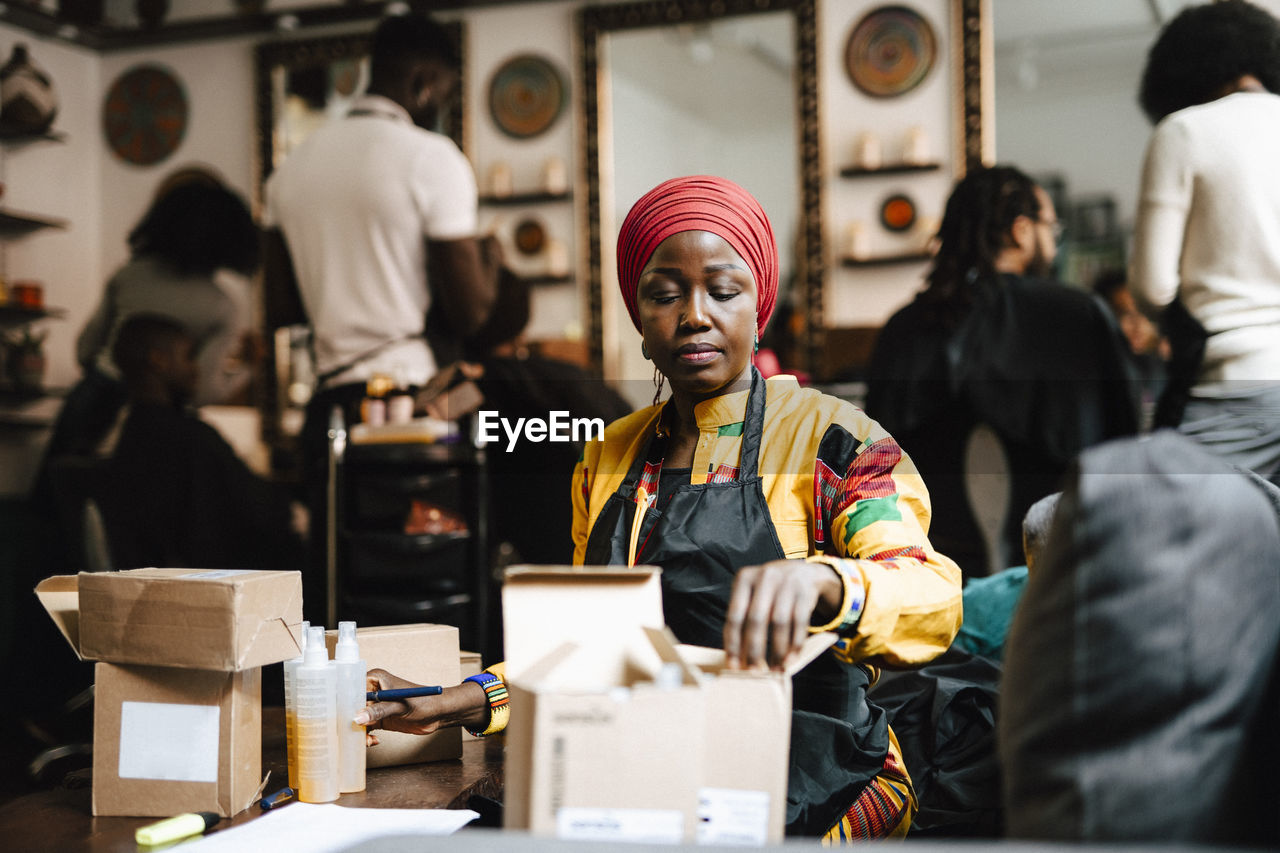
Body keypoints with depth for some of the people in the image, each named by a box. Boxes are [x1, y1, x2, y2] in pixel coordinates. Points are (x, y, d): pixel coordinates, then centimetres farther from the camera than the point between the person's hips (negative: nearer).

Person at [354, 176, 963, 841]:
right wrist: (452, 704, 4)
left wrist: (817, 580, -41)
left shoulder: (829, 440, -3)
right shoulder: (608, 460, 14)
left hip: (810, 797, -4)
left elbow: (934, 602, -19)